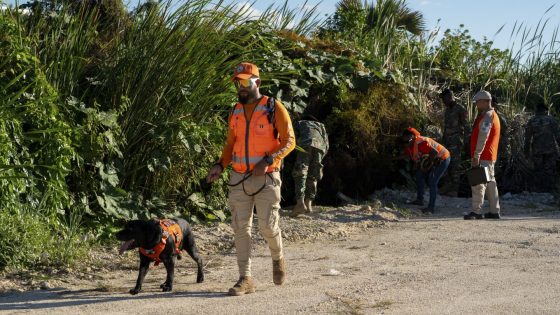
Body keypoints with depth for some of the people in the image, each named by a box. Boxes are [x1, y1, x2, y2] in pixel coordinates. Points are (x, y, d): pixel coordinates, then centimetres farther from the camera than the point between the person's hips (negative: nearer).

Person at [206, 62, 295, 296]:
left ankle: (278, 258, 27)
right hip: (239, 179, 5)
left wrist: (268, 160, -21)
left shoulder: (274, 109, -5)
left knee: (268, 227, -6)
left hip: (266, 179, -5)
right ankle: (245, 279, 5)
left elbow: (289, 141, -7)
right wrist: (220, 166, 0)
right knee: (240, 228, 1)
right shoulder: (235, 112, 10)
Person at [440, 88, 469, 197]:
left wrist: (463, 141, -16)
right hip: (446, 140, 8)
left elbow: (465, 127, -10)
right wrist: (443, 139, 18)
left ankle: (455, 189, -7)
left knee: (455, 164, -8)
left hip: (456, 140, -8)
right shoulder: (448, 109, 16)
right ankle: (447, 186, 9)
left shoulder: (461, 109, -8)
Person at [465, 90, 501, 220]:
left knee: (478, 183, -11)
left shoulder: (487, 116, -15)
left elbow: (483, 138, -23)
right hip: (490, 157, 11)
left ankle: (476, 211, -14)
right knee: (490, 183, 13)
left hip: (483, 157, -11)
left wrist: (476, 156, -25)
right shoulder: (492, 115, 19)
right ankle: (494, 211, 18)